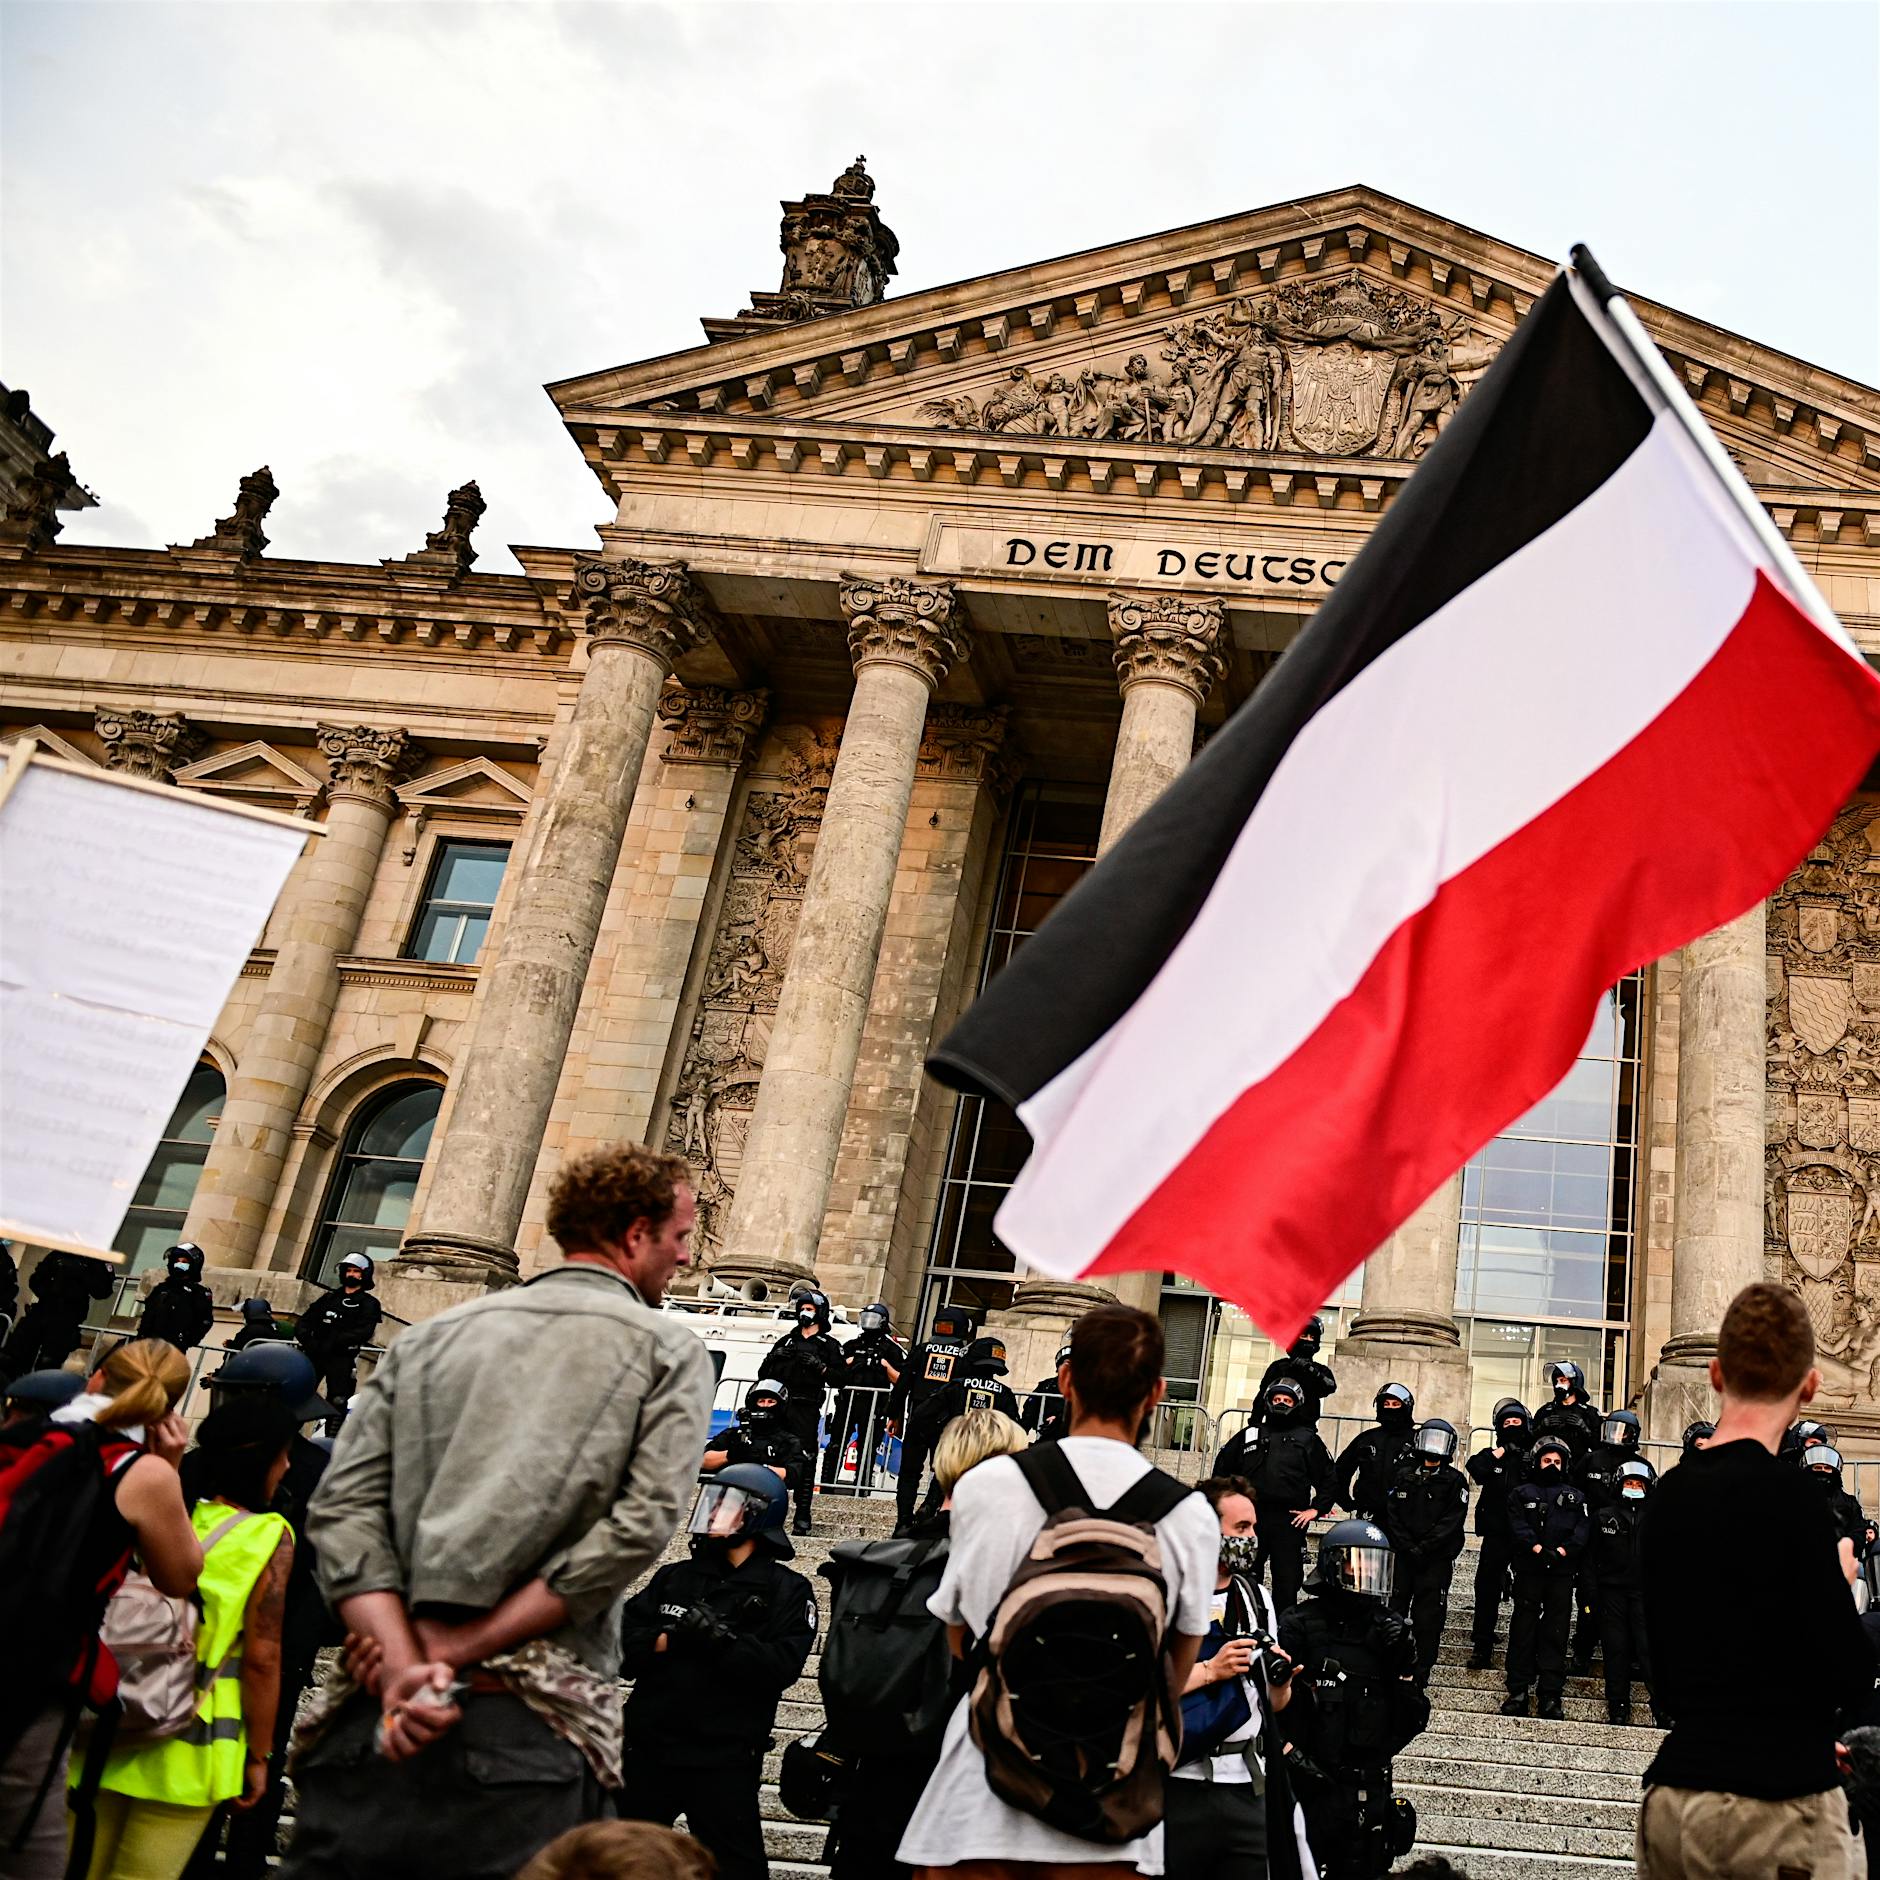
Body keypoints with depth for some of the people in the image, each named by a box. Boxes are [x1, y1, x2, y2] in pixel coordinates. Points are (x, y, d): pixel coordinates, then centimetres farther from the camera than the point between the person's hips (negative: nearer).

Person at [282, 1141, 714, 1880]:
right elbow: (636, 1528, -10)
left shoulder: (430, 1337, 14)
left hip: (372, 1719, 3)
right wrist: (458, 1648, -8)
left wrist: (406, 1663, -8)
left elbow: (344, 1506, 2)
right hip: (532, 1731, -3)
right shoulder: (667, 1350, 4)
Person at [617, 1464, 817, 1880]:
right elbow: (622, 1641, 2)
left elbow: (782, 1667, -15)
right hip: (649, 1747, 4)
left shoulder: (788, 1591, -2)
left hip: (725, 1760, -4)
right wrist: (667, 1640, -16)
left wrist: (722, 1641, -24)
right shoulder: (675, 1577, 10)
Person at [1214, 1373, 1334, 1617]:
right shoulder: (1250, 1434, 12)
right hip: (1250, 1516, 2)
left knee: (1287, 1581, 1)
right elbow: (1223, 1467, 18)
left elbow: (1328, 1478, 10)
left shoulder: (1308, 1439, 8)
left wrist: (1315, 1509, 2)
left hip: (1290, 1521, -1)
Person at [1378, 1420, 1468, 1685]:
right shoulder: (1404, 1474, 10)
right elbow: (1392, 1513, 5)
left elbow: (1451, 1521, -8)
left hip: (1435, 1560, -3)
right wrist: (1406, 1546, -8)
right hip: (1401, 1554, 3)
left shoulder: (1454, 1481, 1)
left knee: (1427, 1620, -1)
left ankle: (1419, 1678, 5)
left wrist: (1423, 1548, -14)